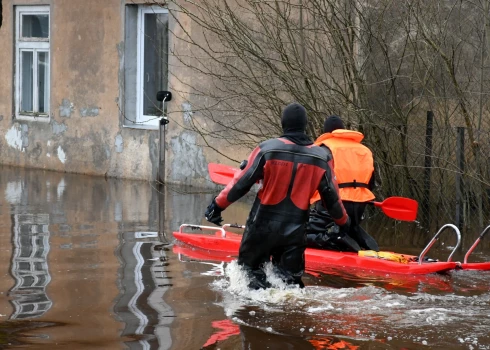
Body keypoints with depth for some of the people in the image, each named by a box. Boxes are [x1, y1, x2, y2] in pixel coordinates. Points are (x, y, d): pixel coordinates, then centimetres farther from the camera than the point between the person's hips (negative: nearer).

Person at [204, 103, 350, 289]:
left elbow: (242, 182, -8)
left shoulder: (267, 149, -10)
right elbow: (331, 197, 6)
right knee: (291, 278, 12)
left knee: (250, 267, 13)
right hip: (295, 230, 2)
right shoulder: (322, 157, -1)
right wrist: (343, 222, 23)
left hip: (262, 225, -2)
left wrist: (218, 205, 3)